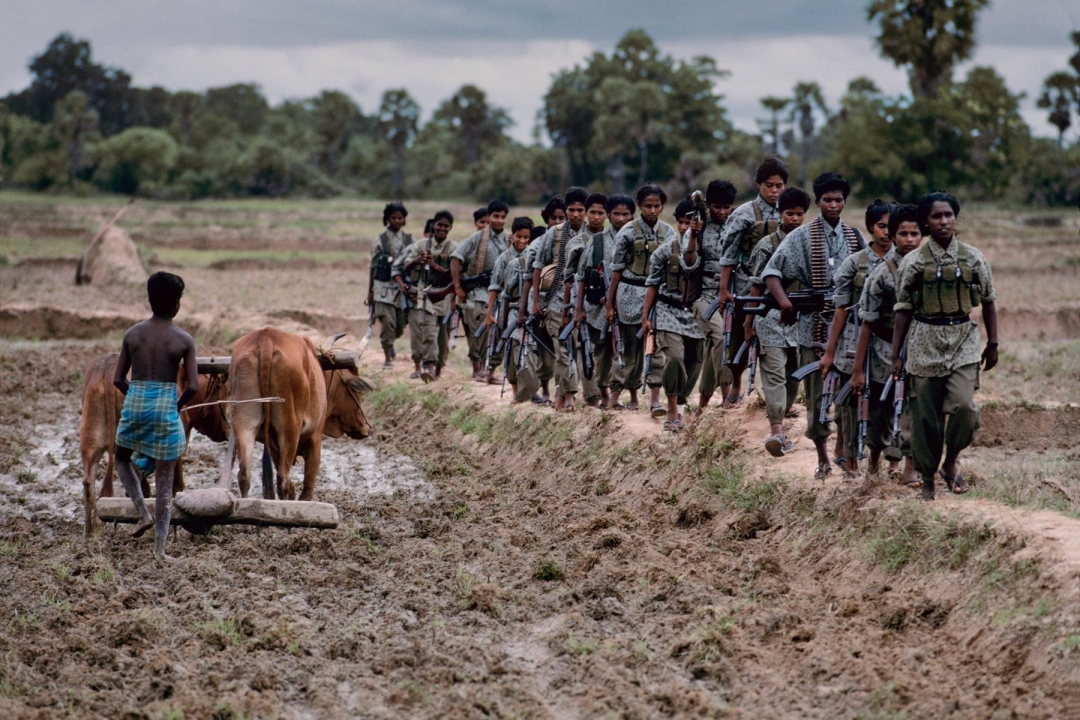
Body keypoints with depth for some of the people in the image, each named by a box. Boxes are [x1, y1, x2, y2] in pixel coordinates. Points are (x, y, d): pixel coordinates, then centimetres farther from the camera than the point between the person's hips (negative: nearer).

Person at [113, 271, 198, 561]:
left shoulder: (132, 334, 1)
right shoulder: (184, 340, -5)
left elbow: (117, 379, 3)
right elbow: (193, 387, -8)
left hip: (135, 405, 2)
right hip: (166, 407, -2)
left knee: (122, 458, 29)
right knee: (165, 480, 5)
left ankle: (143, 513, 12)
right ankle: (160, 547, 4)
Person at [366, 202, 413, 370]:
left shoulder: (409, 240, 8)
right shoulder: (379, 241, 3)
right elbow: (373, 268, 5)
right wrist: (370, 292, 4)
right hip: (384, 287, -2)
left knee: (400, 326, 6)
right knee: (387, 323, -12)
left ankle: (389, 344, 38)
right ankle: (388, 358, -4)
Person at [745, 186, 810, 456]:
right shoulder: (767, 245, -1)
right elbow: (757, 287, 1)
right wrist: (748, 323, 0)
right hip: (771, 318, -4)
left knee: (793, 375, 8)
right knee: (774, 373, -12)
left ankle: (780, 418, 22)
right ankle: (776, 432, -20)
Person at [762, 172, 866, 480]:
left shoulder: (855, 237, 11)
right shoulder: (802, 237, 2)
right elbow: (772, 270, -4)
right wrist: (783, 300, -20)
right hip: (814, 326, -2)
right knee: (816, 392, 1)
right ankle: (822, 458, 12)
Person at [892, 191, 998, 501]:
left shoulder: (973, 259, 5)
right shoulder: (913, 262, 1)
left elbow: (988, 302, 14)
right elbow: (903, 310, 5)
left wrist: (992, 344, 13)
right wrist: (896, 355, 4)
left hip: (963, 341, 0)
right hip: (925, 343, 0)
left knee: (964, 406, -17)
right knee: (925, 416, 1)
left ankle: (950, 463, 7)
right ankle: (928, 480, 15)